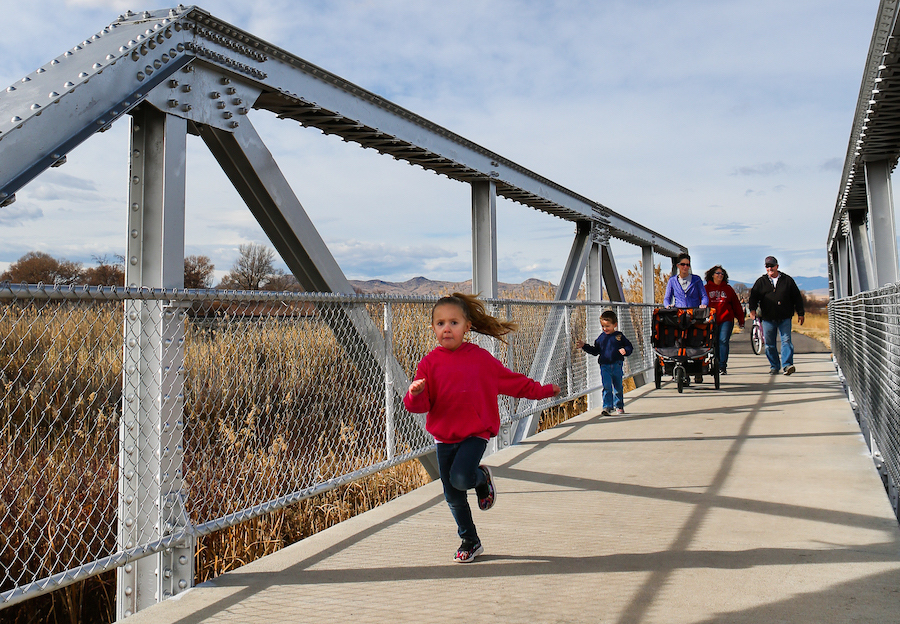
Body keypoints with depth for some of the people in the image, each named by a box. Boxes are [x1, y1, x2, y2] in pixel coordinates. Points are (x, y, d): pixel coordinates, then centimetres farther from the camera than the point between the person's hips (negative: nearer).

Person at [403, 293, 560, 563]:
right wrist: (416, 394, -28)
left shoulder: (480, 358, -3)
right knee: (452, 496, 9)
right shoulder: (430, 362, -3)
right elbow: (420, 404, -6)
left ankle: (482, 478, 12)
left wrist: (542, 390, 12)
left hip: (475, 432, -2)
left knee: (461, 478, -25)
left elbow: (511, 381, 9)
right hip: (444, 436, 3)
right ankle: (470, 541, 31)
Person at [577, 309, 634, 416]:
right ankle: (607, 407, -7)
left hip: (617, 366, 0)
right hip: (605, 366, 1)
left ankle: (619, 406, 29)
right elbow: (595, 351, 16)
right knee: (607, 388, -9)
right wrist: (584, 346, 8)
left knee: (618, 387, 12)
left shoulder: (619, 336, 1)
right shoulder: (601, 338, 8)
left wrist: (625, 350, -16)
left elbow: (629, 346, 6)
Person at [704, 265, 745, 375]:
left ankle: (722, 366, -11)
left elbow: (736, 305, 15)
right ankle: (716, 365, 17)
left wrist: (741, 320, 13)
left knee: (723, 341, -12)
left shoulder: (728, 289, 11)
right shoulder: (706, 288, 8)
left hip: (726, 320, 0)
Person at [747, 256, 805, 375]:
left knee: (786, 341, -10)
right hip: (768, 319, 1)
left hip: (785, 318, -1)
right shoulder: (761, 281, 9)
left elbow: (797, 297, 10)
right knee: (769, 344, 4)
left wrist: (800, 313, 8)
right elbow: (753, 296, 4)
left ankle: (787, 365, -13)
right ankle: (774, 367, 15)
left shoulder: (787, 280, 7)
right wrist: (752, 309, -14)